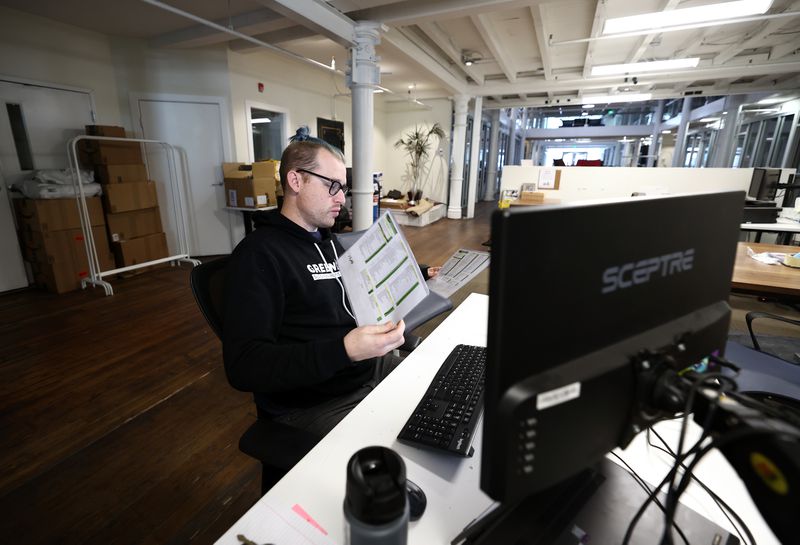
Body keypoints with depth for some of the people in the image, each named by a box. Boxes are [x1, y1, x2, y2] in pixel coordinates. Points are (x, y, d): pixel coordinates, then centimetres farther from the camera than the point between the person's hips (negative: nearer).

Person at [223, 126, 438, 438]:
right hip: (313, 406, -7)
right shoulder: (258, 254, -14)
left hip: (375, 367, 8)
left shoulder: (327, 240, 14)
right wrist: (343, 351, -34)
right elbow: (243, 367, -22)